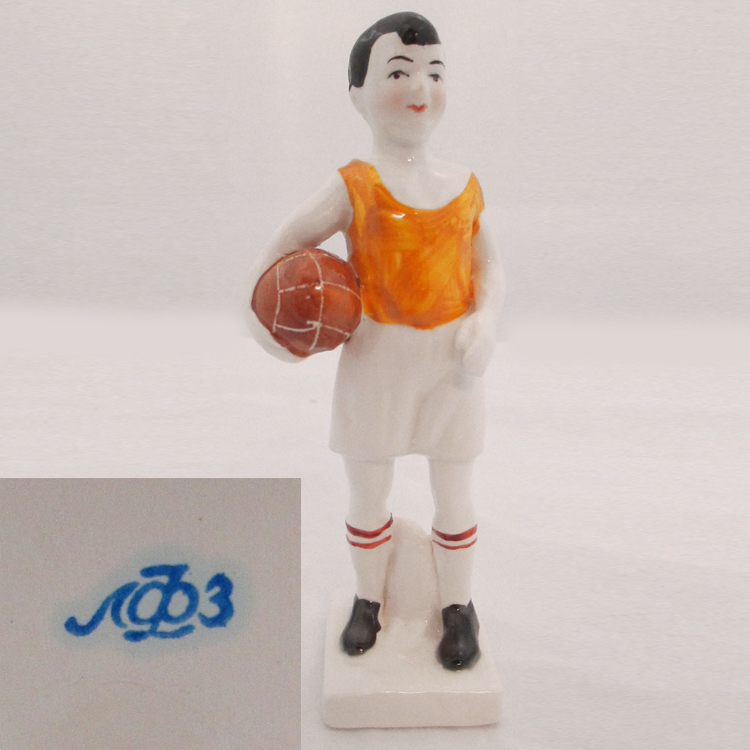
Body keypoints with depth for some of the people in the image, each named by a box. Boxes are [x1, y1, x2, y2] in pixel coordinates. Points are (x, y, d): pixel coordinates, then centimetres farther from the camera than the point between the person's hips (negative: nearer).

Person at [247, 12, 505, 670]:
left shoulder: (464, 186, 1)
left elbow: (489, 269, 2)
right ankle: (369, 597, 37)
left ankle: (458, 605, 35)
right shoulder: (353, 187, -7)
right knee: (368, 493, 13)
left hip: (451, 358, 2)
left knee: (454, 494, 14)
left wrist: (485, 322, -17)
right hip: (375, 357, -1)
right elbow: (286, 243, 0)